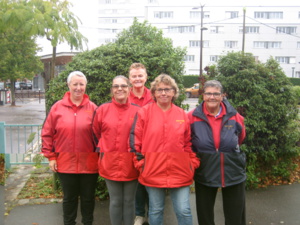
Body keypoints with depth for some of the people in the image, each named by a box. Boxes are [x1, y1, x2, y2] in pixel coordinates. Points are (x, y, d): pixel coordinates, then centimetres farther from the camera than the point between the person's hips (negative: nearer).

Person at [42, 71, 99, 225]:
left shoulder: (92, 108, -2)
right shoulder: (58, 107, -1)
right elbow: (47, 133, 1)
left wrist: (99, 155, -2)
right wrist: (50, 156, -2)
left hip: (89, 164, 0)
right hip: (65, 163, 0)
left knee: (88, 198, 15)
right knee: (69, 198, 17)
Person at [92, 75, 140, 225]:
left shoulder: (137, 111, -4)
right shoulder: (102, 110, -1)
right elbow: (96, 133, 10)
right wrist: (103, 150, 8)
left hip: (130, 165, 0)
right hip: (110, 164, 0)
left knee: (129, 201, 13)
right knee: (115, 201, 12)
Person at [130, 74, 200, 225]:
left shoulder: (182, 114, 6)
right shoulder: (144, 112, -1)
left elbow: (189, 143, 11)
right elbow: (135, 140, -1)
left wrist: (193, 163, 4)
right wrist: (140, 162, -5)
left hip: (180, 172, 2)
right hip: (153, 171, -1)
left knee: (184, 211, 4)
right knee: (155, 210, 13)